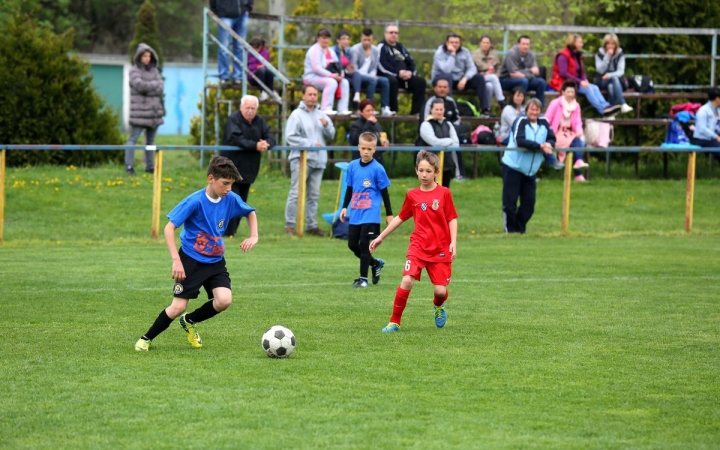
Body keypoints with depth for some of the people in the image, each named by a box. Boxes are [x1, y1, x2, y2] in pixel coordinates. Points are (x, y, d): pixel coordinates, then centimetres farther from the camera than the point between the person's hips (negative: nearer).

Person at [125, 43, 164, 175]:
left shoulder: (154, 70, 15)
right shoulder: (134, 70, -1)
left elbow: (160, 87, 4)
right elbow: (139, 85, -16)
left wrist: (147, 88, -11)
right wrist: (154, 84, -5)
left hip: (154, 111, 6)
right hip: (139, 111, -6)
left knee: (150, 140, 9)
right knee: (133, 139, -8)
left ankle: (150, 166, 13)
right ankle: (129, 166, -10)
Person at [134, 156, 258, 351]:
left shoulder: (231, 199, -5)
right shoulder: (195, 201, -20)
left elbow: (250, 213, 17)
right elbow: (169, 227, -20)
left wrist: (253, 236, 0)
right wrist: (176, 260, -25)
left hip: (215, 261, 4)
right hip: (191, 260, -4)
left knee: (224, 300, -17)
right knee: (178, 307, -7)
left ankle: (190, 321, 13)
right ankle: (146, 339, 16)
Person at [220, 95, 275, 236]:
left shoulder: (259, 121, 8)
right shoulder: (234, 119, -10)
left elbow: (270, 138, 1)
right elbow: (236, 139, -24)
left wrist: (266, 144, -23)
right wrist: (255, 145, -31)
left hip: (248, 169, 7)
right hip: (232, 167, -7)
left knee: (242, 203, 9)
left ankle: (232, 230, 17)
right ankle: (228, 232, -9)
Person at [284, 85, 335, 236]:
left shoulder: (321, 115, 13)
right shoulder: (297, 114, -3)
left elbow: (331, 135, 11)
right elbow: (291, 137, -10)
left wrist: (326, 125, -9)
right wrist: (310, 144, -14)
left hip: (318, 160, 6)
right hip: (301, 159, -6)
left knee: (314, 195, 10)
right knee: (296, 193, -8)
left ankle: (311, 225, 16)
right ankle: (289, 225, -6)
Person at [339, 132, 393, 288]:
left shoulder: (377, 169, -8)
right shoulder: (352, 166, 5)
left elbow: (384, 192, -2)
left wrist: (389, 214, 1)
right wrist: (344, 207, 13)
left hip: (370, 215, -6)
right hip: (355, 214, 6)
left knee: (364, 244, -7)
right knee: (352, 245, 9)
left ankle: (363, 278, 4)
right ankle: (376, 264, 31)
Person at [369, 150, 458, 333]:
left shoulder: (444, 193, -2)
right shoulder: (412, 195, 3)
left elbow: (452, 219, 1)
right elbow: (400, 218, 15)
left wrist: (453, 242, -10)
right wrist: (381, 237, 17)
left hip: (440, 249, -1)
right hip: (418, 247, 1)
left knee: (440, 290, -3)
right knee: (407, 281, -19)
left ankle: (439, 306, 36)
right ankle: (394, 321, -6)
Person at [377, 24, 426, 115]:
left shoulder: (401, 47, 23)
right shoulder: (382, 47, 1)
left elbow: (411, 62, 19)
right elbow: (382, 65, -14)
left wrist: (410, 72, -5)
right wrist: (398, 73, -20)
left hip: (405, 76, 7)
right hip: (387, 76, -7)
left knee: (421, 81, -13)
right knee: (392, 81, -40)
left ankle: (416, 111, -17)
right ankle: (393, 111, -33)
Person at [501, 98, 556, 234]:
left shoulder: (544, 123, 5)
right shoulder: (521, 122, -11)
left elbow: (552, 140, 4)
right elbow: (520, 141, -24)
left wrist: (548, 144, -21)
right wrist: (540, 146, -28)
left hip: (530, 171, 5)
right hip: (513, 167, -5)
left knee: (529, 202, 4)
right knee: (510, 202, -4)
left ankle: (520, 228, 17)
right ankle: (510, 229, 8)